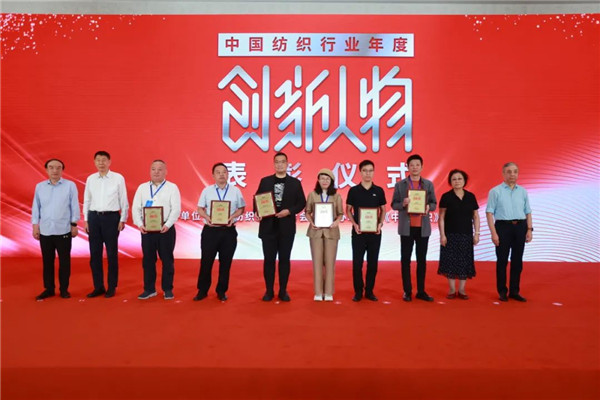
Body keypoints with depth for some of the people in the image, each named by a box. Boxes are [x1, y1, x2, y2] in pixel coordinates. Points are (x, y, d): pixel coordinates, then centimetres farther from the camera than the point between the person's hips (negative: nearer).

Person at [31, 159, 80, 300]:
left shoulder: (70, 185, -1)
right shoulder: (40, 186, 7)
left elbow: (74, 206, 0)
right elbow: (36, 207, 9)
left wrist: (74, 225, -1)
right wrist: (35, 226, 5)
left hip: (63, 231, -2)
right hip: (45, 231, 2)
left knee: (64, 261, 5)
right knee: (47, 261, 9)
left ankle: (64, 289, 16)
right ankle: (49, 289, 20)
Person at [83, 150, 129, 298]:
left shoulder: (118, 178, -2)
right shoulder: (90, 179, 7)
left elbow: (123, 200, 0)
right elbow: (87, 200, 11)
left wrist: (122, 220, -3)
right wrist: (86, 220, 7)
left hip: (111, 217, -3)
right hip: (94, 217, 3)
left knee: (112, 253, 4)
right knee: (95, 254, 7)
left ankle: (112, 287, 16)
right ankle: (98, 287, 20)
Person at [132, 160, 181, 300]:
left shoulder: (172, 187, 1)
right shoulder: (142, 187, 11)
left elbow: (176, 209, -8)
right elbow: (135, 207, 5)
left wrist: (167, 225, -21)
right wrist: (139, 224, -10)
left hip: (166, 229, -3)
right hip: (146, 229, 3)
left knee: (167, 260, 5)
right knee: (148, 260, 9)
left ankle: (167, 289, 16)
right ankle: (149, 289, 21)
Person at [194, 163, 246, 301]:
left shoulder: (235, 190, 4)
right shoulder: (207, 190, 5)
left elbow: (241, 208, 4)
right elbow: (200, 209, 6)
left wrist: (232, 217, -14)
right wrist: (207, 217, -14)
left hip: (229, 231, 0)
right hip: (210, 230, 0)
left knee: (225, 262, 8)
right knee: (206, 261, 5)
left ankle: (221, 291, 21)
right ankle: (202, 290, 20)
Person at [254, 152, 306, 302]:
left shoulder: (295, 182, 4)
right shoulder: (265, 181, 7)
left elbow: (301, 202, 2)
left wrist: (289, 211, -14)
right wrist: (257, 213, -12)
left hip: (287, 227, 0)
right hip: (268, 226, 1)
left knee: (284, 259, 6)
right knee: (269, 259, 5)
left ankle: (283, 291, 17)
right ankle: (269, 291, 16)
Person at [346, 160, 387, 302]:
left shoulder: (379, 191, 4)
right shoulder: (353, 190, 0)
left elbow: (383, 210, 10)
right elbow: (348, 210, 3)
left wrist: (380, 223, -7)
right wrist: (354, 224, -11)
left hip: (375, 232, 2)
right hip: (358, 232, -1)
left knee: (373, 262, 7)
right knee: (357, 262, 2)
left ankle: (369, 291, 18)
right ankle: (358, 291, 13)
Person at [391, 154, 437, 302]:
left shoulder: (429, 184, 8)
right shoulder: (400, 184, 3)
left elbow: (434, 204, 8)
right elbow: (394, 204, 2)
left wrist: (428, 207, -15)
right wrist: (403, 204, -19)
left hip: (423, 227, 2)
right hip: (406, 227, -1)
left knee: (422, 260, 7)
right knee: (405, 260, 3)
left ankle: (421, 291, 17)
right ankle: (407, 291, 12)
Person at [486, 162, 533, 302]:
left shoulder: (523, 191, 11)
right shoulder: (495, 191, -2)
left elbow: (528, 212, 13)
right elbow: (489, 213, -6)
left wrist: (529, 229, 2)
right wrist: (493, 233, -12)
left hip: (520, 227, 4)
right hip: (503, 226, -4)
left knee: (517, 261, 8)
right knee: (502, 260, 2)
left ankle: (514, 291, 19)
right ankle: (502, 291, 13)